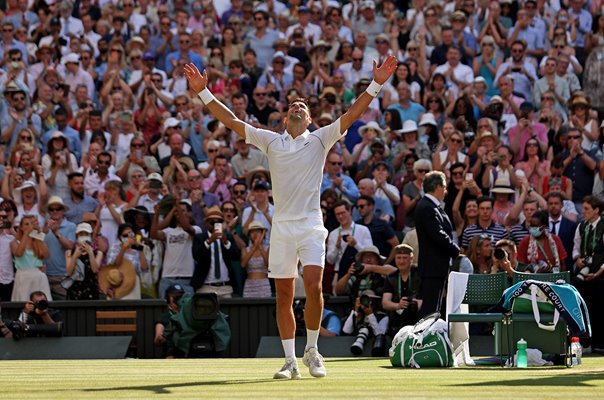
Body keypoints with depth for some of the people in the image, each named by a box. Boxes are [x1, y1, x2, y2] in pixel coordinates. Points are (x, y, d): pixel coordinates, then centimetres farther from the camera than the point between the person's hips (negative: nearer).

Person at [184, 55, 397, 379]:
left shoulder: (320, 139, 8)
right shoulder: (271, 141, 12)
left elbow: (351, 115, -1)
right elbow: (231, 121, 10)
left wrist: (376, 85, -11)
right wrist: (203, 92, 4)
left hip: (311, 226, -2)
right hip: (282, 227, 2)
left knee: (313, 287, -15)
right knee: (284, 297, 2)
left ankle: (312, 350, 4)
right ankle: (290, 361, 8)